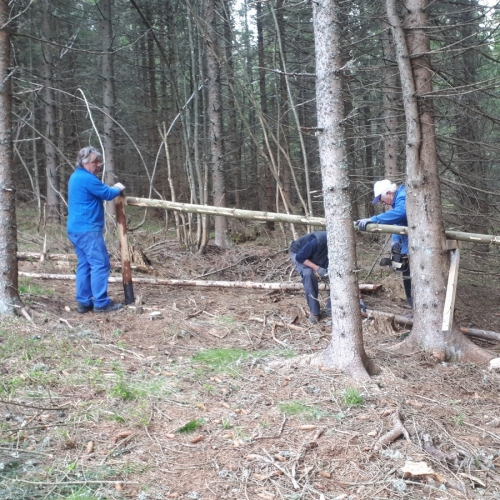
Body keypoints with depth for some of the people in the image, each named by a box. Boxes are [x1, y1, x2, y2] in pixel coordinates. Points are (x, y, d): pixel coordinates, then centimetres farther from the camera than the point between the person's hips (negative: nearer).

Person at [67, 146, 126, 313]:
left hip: (76, 229, 10)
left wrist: (112, 189, 14)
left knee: (84, 265, 11)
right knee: (100, 264, -7)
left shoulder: (77, 177, 18)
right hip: (88, 229, -10)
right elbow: (107, 194, -9)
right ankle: (101, 303, -6)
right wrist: (118, 188, 10)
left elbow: (99, 192, 27)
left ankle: (84, 302, 12)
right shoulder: (87, 179, -16)